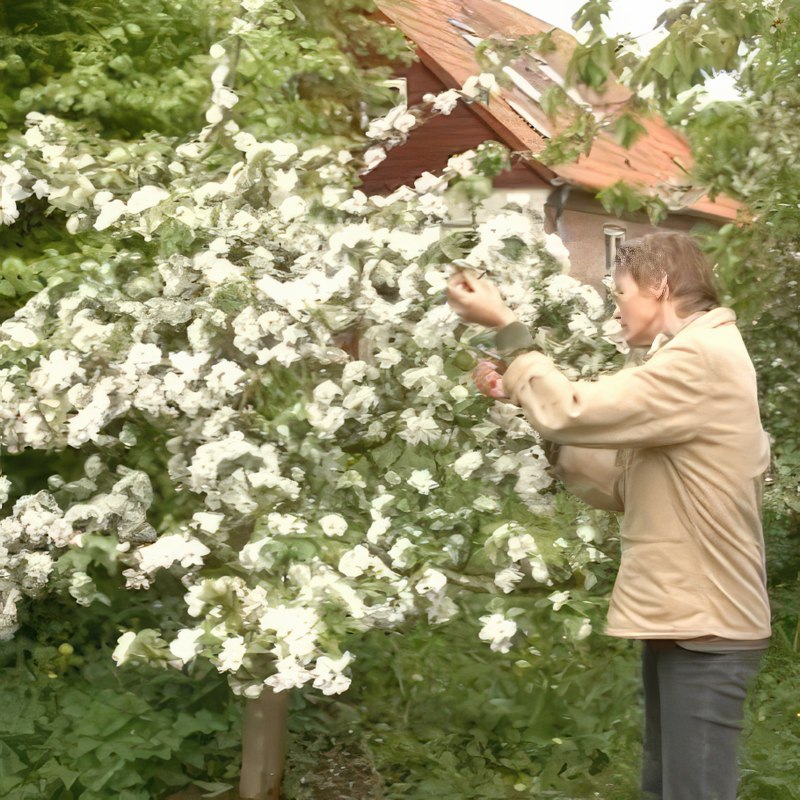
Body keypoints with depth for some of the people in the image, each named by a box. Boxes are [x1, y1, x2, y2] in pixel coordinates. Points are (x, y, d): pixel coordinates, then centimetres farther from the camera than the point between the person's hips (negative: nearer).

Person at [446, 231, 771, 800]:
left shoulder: (701, 359, -16)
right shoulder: (696, 358, 18)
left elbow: (573, 413, -23)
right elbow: (623, 484, 11)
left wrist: (505, 326, -12)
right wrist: (525, 400, 5)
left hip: (705, 624, -10)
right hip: (683, 616, 10)